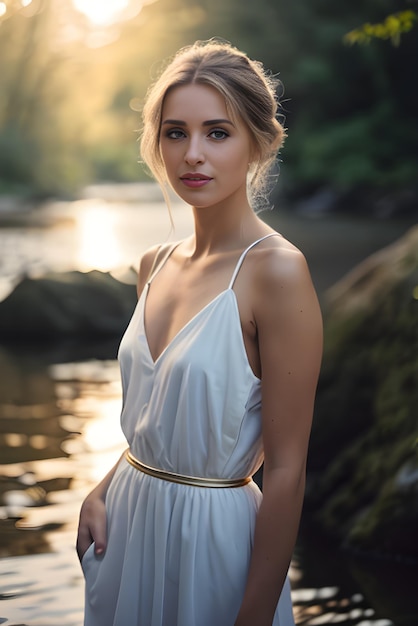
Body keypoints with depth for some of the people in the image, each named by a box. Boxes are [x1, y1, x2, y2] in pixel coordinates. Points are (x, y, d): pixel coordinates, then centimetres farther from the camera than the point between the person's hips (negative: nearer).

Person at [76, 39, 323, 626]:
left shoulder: (275, 270, -19)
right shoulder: (157, 264, 3)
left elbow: (285, 471, -19)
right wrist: (103, 491, 1)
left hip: (212, 533, -6)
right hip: (129, 518, 7)